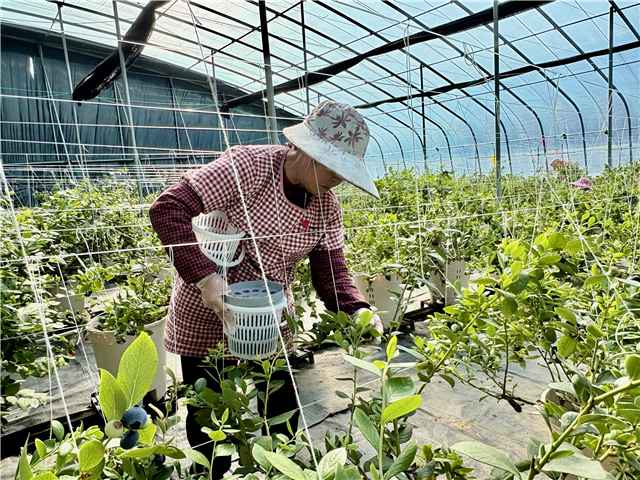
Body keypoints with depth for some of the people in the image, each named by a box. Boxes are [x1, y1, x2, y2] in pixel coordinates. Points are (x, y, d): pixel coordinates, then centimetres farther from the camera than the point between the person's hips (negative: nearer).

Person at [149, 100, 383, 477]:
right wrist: (204, 276, -34)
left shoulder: (326, 206, -6)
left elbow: (331, 273, -5)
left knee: (282, 409, 16)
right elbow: (167, 209, -26)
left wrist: (358, 310, -25)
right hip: (207, 311, -4)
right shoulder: (249, 166, -24)